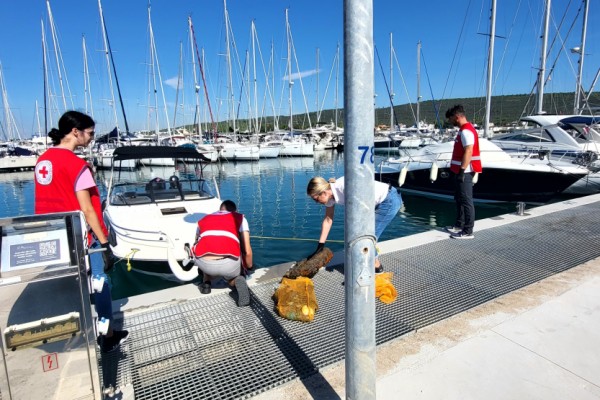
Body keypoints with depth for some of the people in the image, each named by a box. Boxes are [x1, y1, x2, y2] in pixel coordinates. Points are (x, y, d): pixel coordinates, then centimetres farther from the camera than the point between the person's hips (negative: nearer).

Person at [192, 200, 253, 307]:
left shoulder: (203, 219, 28)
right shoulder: (240, 218, 20)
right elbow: (247, 252, 12)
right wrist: (249, 267, 33)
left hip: (204, 263, 3)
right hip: (229, 264, -3)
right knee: (232, 277, 32)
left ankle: (206, 283, 24)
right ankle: (238, 281, -1)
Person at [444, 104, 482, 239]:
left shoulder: (466, 131, -17)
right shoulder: (464, 129, 15)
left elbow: (468, 152, -24)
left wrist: (462, 171, -24)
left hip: (465, 172, -10)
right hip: (461, 171, 10)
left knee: (466, 201, -6)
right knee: (459, 199, 17)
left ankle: (468, 231, 0)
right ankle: (459, 225, 27)